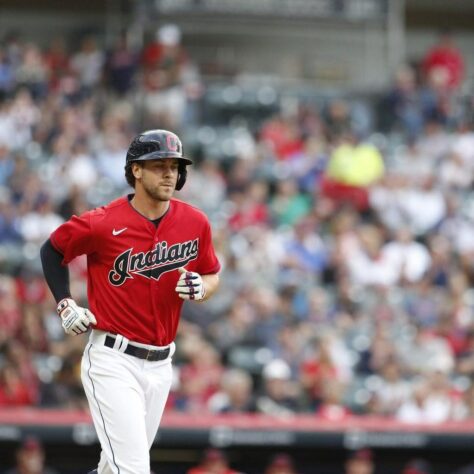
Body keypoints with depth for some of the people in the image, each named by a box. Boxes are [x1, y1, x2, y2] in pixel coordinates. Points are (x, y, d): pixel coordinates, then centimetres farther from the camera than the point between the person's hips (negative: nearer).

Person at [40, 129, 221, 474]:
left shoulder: (195, 222, 1)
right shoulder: (102, 224, -12)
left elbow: (213, 276, 15)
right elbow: (52, 251, 6)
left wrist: (201, 288, -7)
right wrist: (65, 305, -3)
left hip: (160, 365, 6)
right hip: (113, 361, -5)